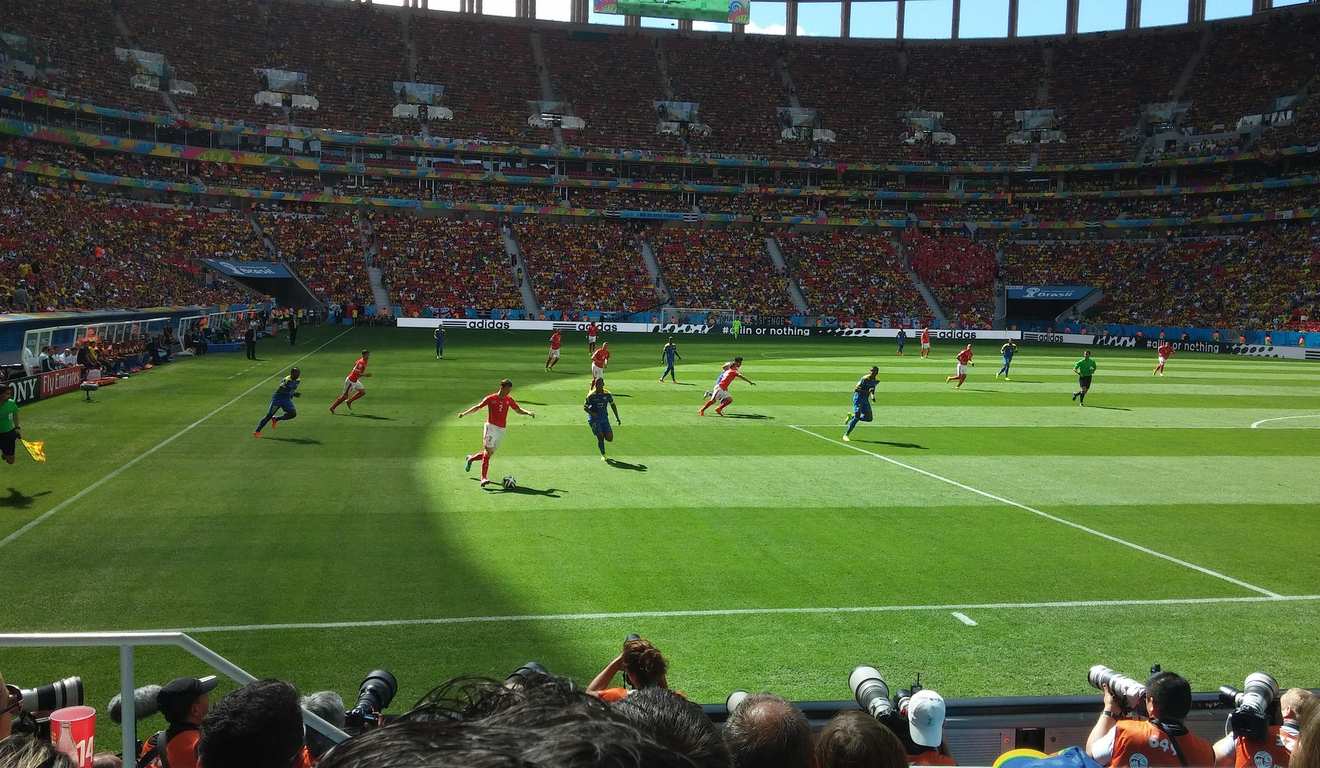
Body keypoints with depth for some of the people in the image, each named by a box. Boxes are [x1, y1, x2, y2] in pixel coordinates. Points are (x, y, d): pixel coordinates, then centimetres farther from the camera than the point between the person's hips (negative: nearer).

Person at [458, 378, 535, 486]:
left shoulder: (509, 400, 9)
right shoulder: (491, 398, -3)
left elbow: (518, 410, 17)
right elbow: (478, 407, -5)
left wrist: (528, 413, -1)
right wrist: (464, 413, -16)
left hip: (501, 430, 5)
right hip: (491, 427, -5)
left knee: (490, 453, 9)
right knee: (488, 451, -15)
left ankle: (471, 458, 38)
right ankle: (484, 478, -16)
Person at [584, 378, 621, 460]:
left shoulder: (607, 394, 1)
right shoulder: (591, 396, -8)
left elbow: (613, 405, 11)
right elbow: (585, 407, -4)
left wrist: (617, 418, 8)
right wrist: (591, 413, -23)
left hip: (604, 418, 3)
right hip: (594, 419, -3)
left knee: (609, 439, -5)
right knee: (600, 437, -9)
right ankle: (603, 455, 11)